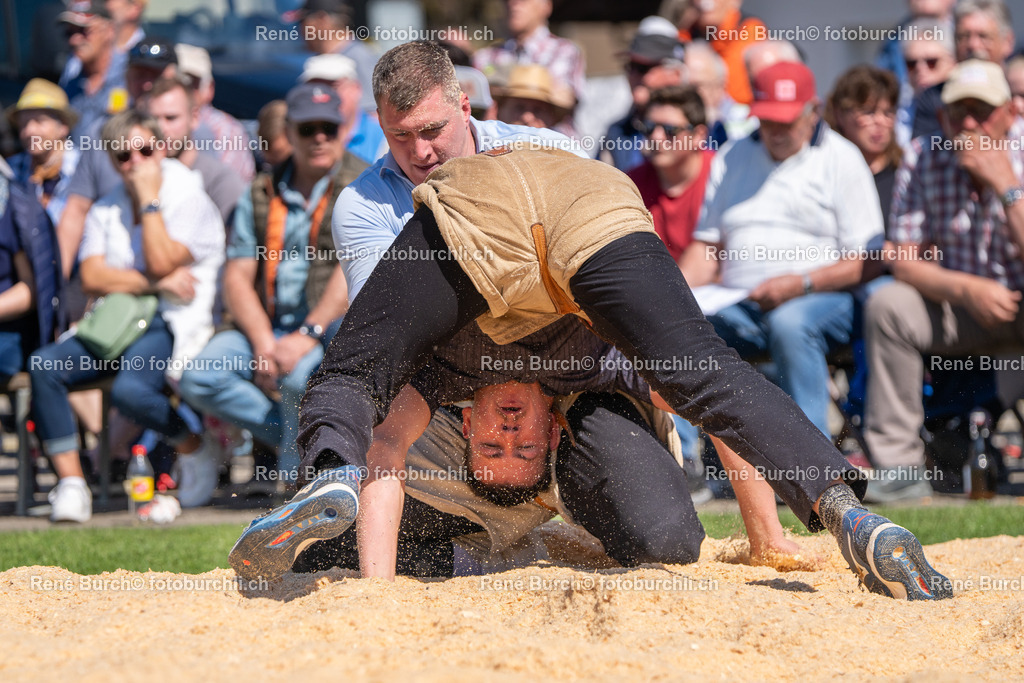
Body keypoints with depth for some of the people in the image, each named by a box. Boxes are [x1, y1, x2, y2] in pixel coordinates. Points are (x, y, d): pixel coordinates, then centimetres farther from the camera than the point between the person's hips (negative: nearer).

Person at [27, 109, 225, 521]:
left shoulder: (190, 200, 2)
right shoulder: (105, 211, 16)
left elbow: (162, 262, -13)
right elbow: (92, 277, 1)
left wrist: (149, 199, -7)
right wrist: (157, 283, -10)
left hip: (171, 323, -5)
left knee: (129, 389, -35)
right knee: (43, 365, -24)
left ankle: (193, 447, -4)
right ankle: (70, 483, -23)